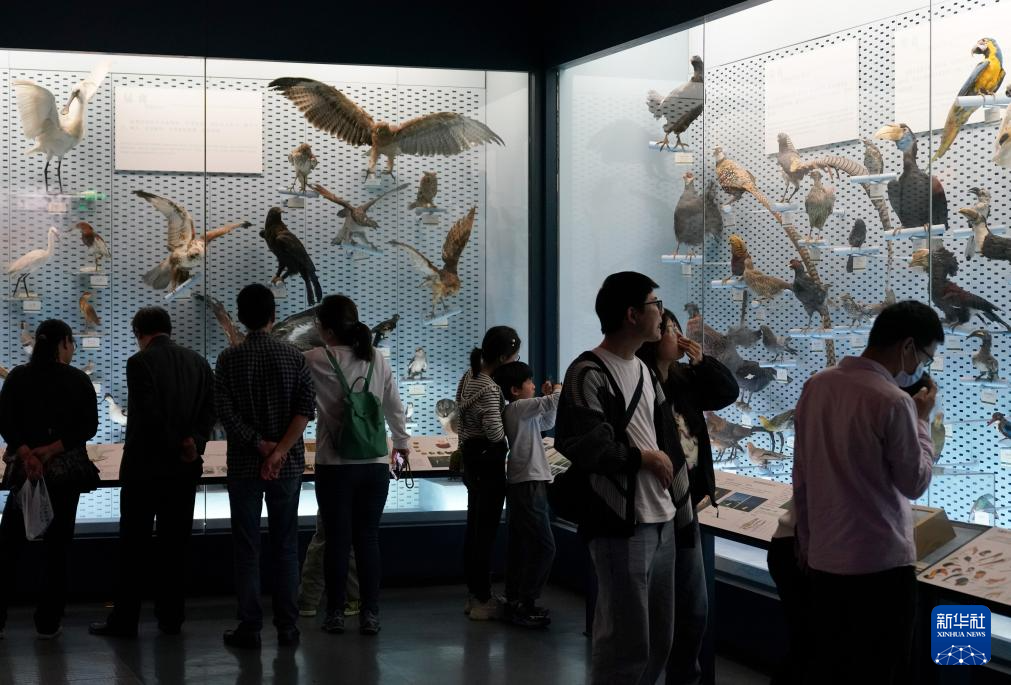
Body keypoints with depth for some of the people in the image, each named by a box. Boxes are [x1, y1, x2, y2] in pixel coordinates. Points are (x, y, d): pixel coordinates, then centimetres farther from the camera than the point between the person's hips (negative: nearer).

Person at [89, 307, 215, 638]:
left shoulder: (140, 362, -11)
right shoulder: (199, 362, 7)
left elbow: (150, 414, -17)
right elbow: (210, 410, 1)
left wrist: (175, 449, -6)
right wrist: (194, 443, -7)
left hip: (144, 467, -5)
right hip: (184, 472, 5)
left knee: (133, 547, 2)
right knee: (174, 545, 10)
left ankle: (125, 620, 6)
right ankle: (171, 617, 13)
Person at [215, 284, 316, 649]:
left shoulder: (229, 359, -3)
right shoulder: (294, 357, -1)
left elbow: (224, 411, -10)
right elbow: (307, 407, -9)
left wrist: (259, 445, -9)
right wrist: (279, 450, -13)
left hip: (243, 464, -1)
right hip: (288, 465, 1)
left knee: (247, 547, 4)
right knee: (285, 546, 8)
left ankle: (249, 628, 5)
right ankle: (287, 628, 10)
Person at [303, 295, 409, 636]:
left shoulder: (316, 361, -9)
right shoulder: (378, 361, 4)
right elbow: (395, 408, 14)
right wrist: (402, 442, 28)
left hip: (335, 466, -3)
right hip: (376, 464, 3)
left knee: (337, 539, 6)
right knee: (368, 538, 8)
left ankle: (335, 613, 13)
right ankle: (370, 614, 9)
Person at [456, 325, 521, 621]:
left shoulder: (470, 375, 7)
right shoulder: (490, 389, -22)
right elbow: (495, 433, -25)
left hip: (471, 457, 10)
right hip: (489, 461, -10)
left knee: (474, 527, 15)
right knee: (487, 530, -4)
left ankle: (474, 594, 24)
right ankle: (483, 601, 2)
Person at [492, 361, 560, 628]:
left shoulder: (519, 411, 17)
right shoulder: (518, 407, -12)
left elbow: (547, 423, 29)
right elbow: (552, 404, -22)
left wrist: (548, 397, 17)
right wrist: (557, 391, -1)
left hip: (520, 485, 10)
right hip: (529, 484, -10)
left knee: (520, 546, 12)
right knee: (544, 546, -10)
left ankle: (515, 601, 17)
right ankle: (524, 604, -9)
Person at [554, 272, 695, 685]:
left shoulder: (644, 372, 17)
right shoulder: (588, 375, -11)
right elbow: (583, 446, -20)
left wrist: (681, 510, 14)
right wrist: (644, 457, -6)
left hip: (662, 524, 9)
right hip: (621, 527, -9)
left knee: (659, 641, 13)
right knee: (626, 643, -5)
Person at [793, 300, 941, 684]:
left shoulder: (815, 386, 3)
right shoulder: (893, 401, -19)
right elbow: (915, 483, -8)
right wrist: (921, 419, 1)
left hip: (824, 560, 7)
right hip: (881, 564, -7)